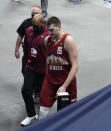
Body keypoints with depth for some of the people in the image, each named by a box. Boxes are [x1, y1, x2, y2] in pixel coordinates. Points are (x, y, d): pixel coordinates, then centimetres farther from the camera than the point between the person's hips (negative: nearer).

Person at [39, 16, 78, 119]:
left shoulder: (68, 41, -15)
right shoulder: (47, 40, 2)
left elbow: (75, 66, -18)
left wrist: (64, 86, -23)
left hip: (67, 81, -4)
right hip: (50, 80, 4)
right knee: (43, 108, 0)